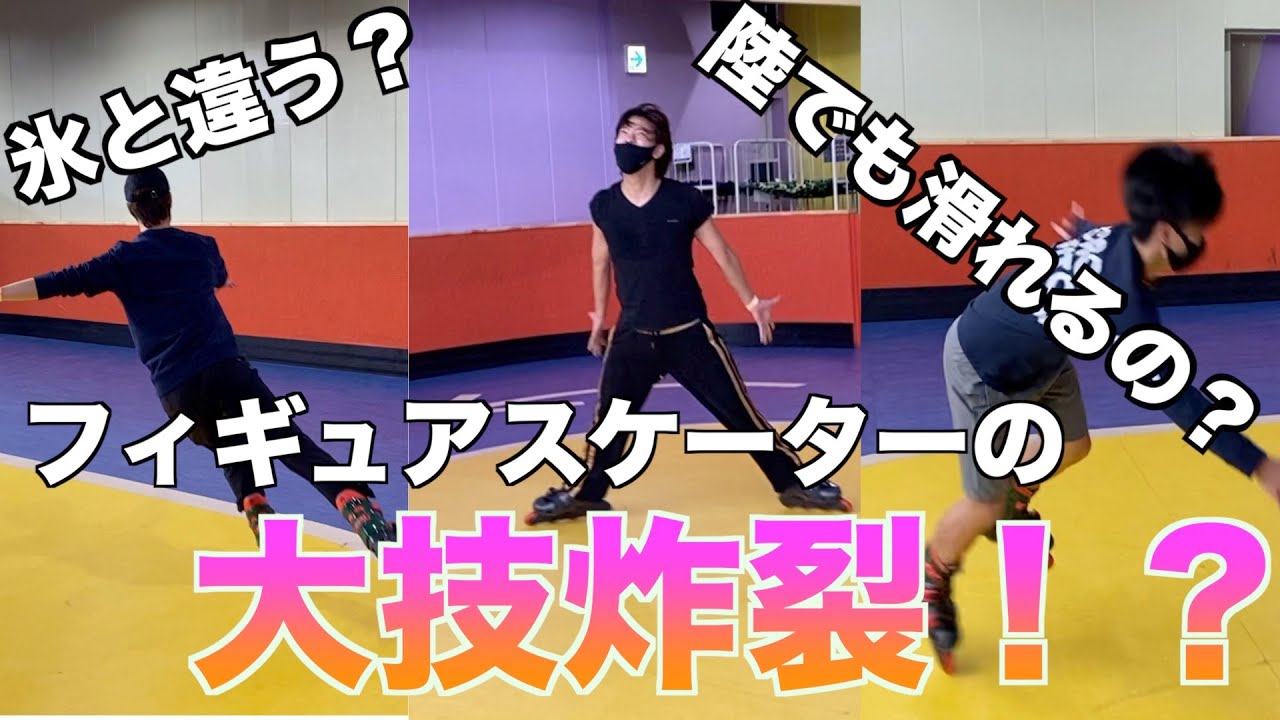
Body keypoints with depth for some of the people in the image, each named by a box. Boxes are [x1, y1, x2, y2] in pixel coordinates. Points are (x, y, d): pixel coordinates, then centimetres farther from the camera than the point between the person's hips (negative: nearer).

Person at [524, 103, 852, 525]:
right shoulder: (603, 205, -2)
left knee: (740, 414, 2)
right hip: (631, 336, 3)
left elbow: (722, 253, 3)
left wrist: (751, 302, 11)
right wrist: (599, 319, 22)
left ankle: (795, 484, 14)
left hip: (688, 333, -2)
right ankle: (585, 494, 29)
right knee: (607, 420, 10)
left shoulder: (686, 200, -10)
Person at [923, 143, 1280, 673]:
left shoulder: (1115, 238, -17)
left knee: (1072, 447, 24)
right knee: (985, 502, 4)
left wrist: (1080, 229, 32)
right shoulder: (1125, 302, -40)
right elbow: (1172, 398, -39)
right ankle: (933, 576, 32)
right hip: (983, 369, -9)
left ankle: (1012, 507, 53)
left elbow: (1081, 231, 9)